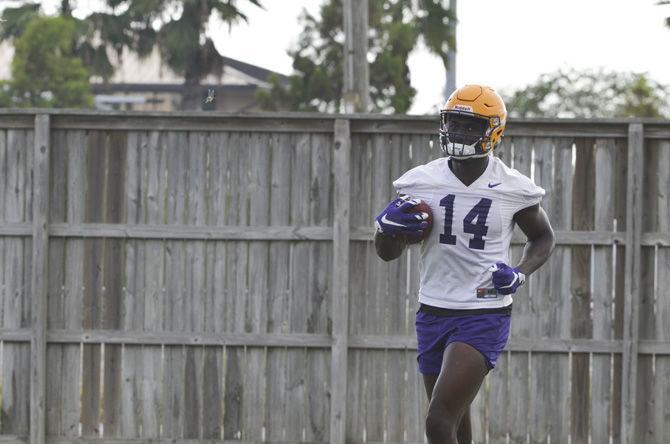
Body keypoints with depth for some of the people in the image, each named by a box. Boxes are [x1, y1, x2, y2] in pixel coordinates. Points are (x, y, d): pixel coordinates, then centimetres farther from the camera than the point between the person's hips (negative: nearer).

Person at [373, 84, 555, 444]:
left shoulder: (514, 190, -7)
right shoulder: (420, 182, -1)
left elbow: (542, 237, 13)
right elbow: (388, 253, 9)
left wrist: (520, 274, -8)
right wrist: (386, 227, -14)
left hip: (485, 316, -4)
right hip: (433, 315, 4)